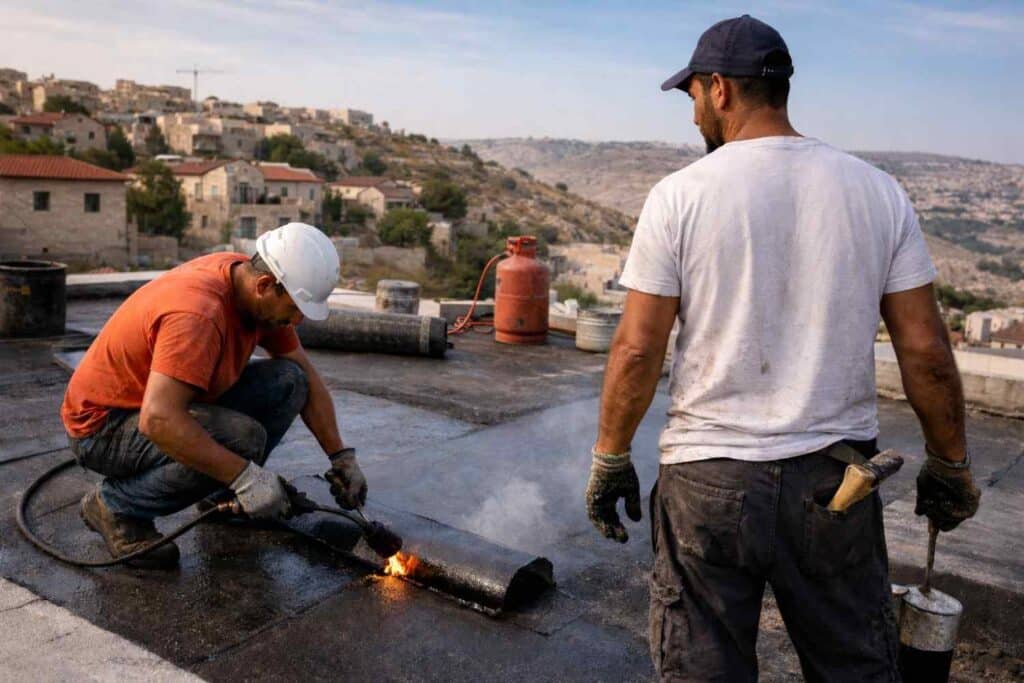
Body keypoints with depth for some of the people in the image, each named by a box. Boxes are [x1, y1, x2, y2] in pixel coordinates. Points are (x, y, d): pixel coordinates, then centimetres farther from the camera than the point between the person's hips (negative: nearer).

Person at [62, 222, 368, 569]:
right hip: (102, 424, -8)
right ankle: (115, 506, -9)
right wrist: (246, 477, -35)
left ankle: (221, 493, 10)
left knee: (287, 381, -7)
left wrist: (341, 456, 3)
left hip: (168, 403, 8)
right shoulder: (199, 312, -33)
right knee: (241, 438, -32)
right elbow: (158, 420, -40)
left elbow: (306, 376, 6)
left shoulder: (262, 292, -6)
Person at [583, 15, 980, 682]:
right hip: (837, 479, 3)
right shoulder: (877, 190, 1)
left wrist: (610, 460, 4)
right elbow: (926, 350, 1)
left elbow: (637, 350, -9)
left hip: (708, 478, -2)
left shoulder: (680, 195, -8)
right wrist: (950, 464, 14)